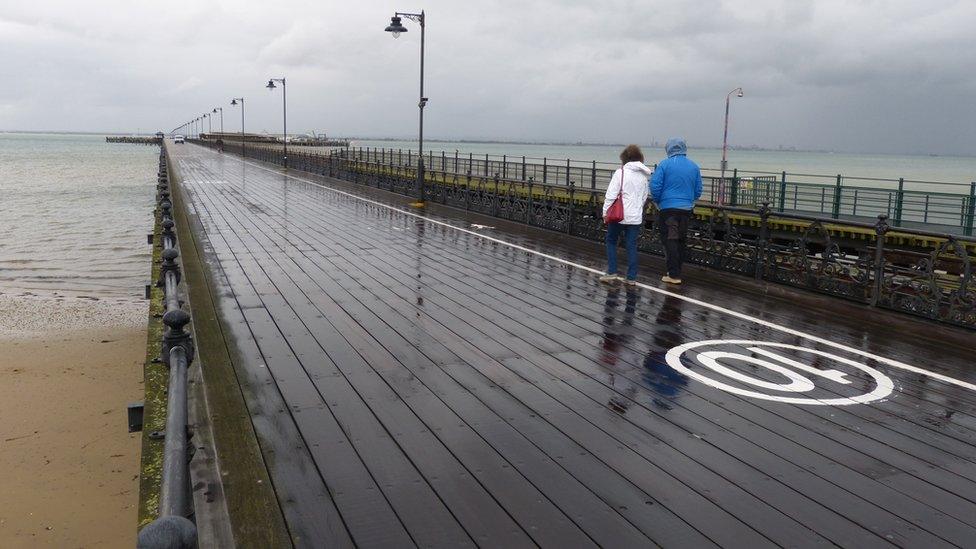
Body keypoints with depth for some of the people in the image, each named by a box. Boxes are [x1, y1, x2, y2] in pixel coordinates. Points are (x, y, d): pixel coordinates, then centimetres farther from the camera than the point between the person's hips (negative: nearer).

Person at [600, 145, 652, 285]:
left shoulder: (621, 172, -9)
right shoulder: (644, 175, 7)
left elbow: (611, 194, -12)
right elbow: (644, 197, 13)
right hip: (636, 216, 4)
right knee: (632, 246, 8)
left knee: (611, 241, 13)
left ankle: (612, 273, 8)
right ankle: (631, 277, 9)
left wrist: (605, 212, -6)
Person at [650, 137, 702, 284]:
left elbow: (655, 186, -10)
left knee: (670, 241, -2)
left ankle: (674, 275, -5)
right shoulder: (693, 166, 7)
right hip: (686, 209, 5)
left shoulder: (665, 164, -7)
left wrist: (657, 201, 6)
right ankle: (677, 271, 24)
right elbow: (698, 190, 10)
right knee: (680, 240, 16)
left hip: (668, 208, -5)